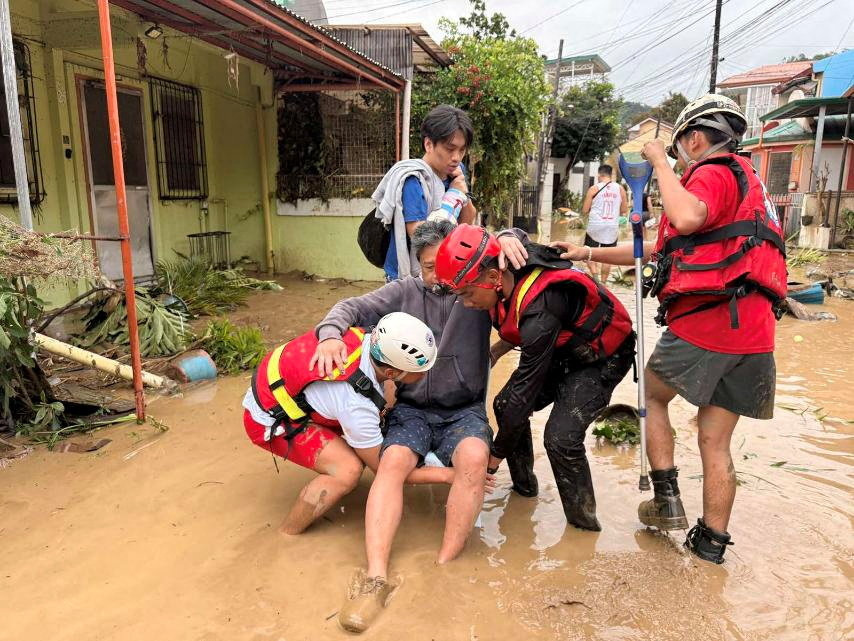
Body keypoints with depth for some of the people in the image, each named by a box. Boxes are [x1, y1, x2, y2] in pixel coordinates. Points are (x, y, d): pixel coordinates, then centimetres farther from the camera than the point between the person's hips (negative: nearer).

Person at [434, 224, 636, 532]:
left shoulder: (539, 312, -38)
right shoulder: (507, 274, -17)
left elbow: (526, 389, -30)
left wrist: (496, 454, -18)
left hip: (602, 357, -8)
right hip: (562, 350, 8)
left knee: (561, 436, -22)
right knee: (504, 405, -3)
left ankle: (584, 524, 0)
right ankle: (524, 483, 19)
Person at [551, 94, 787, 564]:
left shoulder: (714, 173, -3)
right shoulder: (740, 179, 27)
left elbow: (686, 218, -30)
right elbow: (658, 250, 25)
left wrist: (660, 161, -12)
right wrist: (587, 253, 24)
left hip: (702, 325, -8)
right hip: (750, 336, 8)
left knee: (652, 397, 16)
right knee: (715, 441, 13)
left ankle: (666, 498, 15)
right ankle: (711, 543, 21)